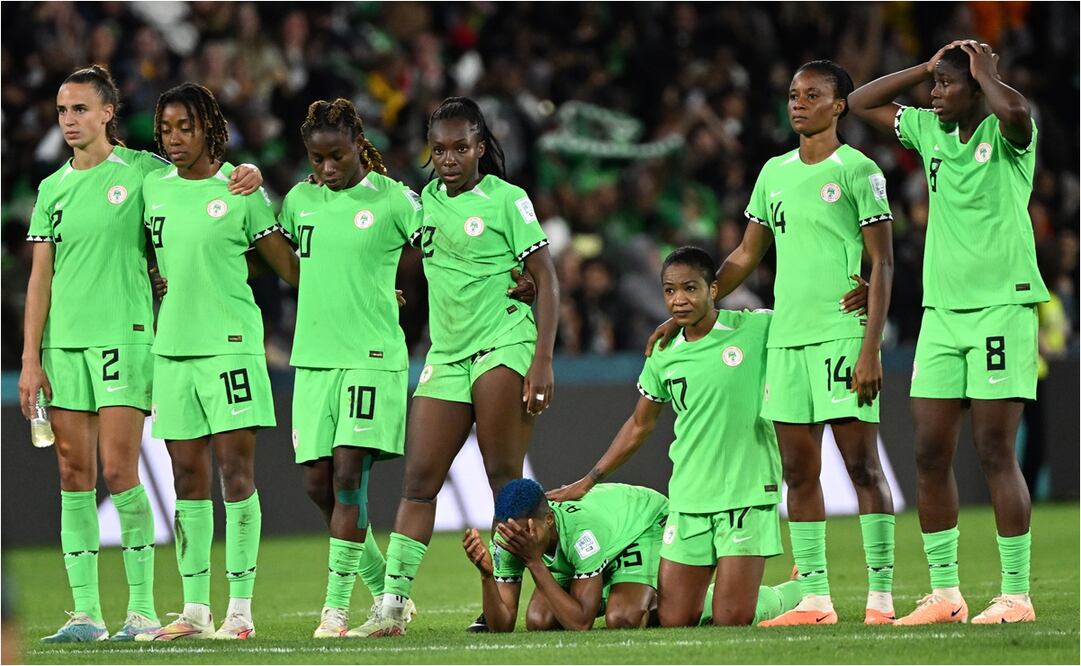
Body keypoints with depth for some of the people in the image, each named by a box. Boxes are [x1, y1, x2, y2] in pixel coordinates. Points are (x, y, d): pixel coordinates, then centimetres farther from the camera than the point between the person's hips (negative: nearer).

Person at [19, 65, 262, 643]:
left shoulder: (141, 171, 1)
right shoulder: (51, 189, 13)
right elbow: (40, 278, 12)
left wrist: (248, 176, -13)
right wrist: (30, 358, 6)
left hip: (123, 336, -4)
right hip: (63, 344, 4)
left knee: (119, 471, -9)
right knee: (74, 476, 2)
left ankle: (143, 607, -2)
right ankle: (85, 612, 6)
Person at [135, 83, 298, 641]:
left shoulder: (240, 188, -3)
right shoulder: (153, 188, 11)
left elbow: (291, 267, 1)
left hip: (229, 344, -5)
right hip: (172, 345, 5)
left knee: (235, 471, -7)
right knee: (187, 478, 5)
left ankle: (240, 609, -7)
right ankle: (195, 611, 8)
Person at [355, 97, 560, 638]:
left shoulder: (506, 200, -3)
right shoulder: (427, 199, 13)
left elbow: (546, 280, -5)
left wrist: (542, 361, -12)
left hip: (502, 345, -6)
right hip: (445, 354, 6)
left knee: (504, 478, -9)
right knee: (419, 478, -1)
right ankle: (393, 605, -3)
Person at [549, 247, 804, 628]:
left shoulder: (758, 329, -5)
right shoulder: (664, 358, 6)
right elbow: (640, 425, 21)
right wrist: (588, 482, 22)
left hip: (747, 492, -4)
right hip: (689, 497, 4)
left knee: (732, 619, -9)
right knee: (674, 621, -1)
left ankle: (801, 591, 21)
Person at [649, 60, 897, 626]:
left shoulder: (857, 170, -3)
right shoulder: (775, 172, 15)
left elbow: (882, 264, -6)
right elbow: (747, 255, 24)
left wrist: (871, 349, -14)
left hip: (844, 334, -6)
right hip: (786, 337, 6)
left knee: (862, 463, -7)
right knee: (798, 470, 4)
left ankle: (881, 596, -7)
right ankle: (813, 596, 7)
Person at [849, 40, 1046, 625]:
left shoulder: (1005, 134, -6)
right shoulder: (930, 130, 12)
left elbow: (1014, 110, -31)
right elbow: (862, 104, 22)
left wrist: (985, 72, -11)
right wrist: (925, 67, 11)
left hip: (1001, 308, -7)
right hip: (941, 309, 7)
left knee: (995, 453, -7)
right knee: (929, 454, 4)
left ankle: (1016, 594, -3)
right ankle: (944, 592, 11)